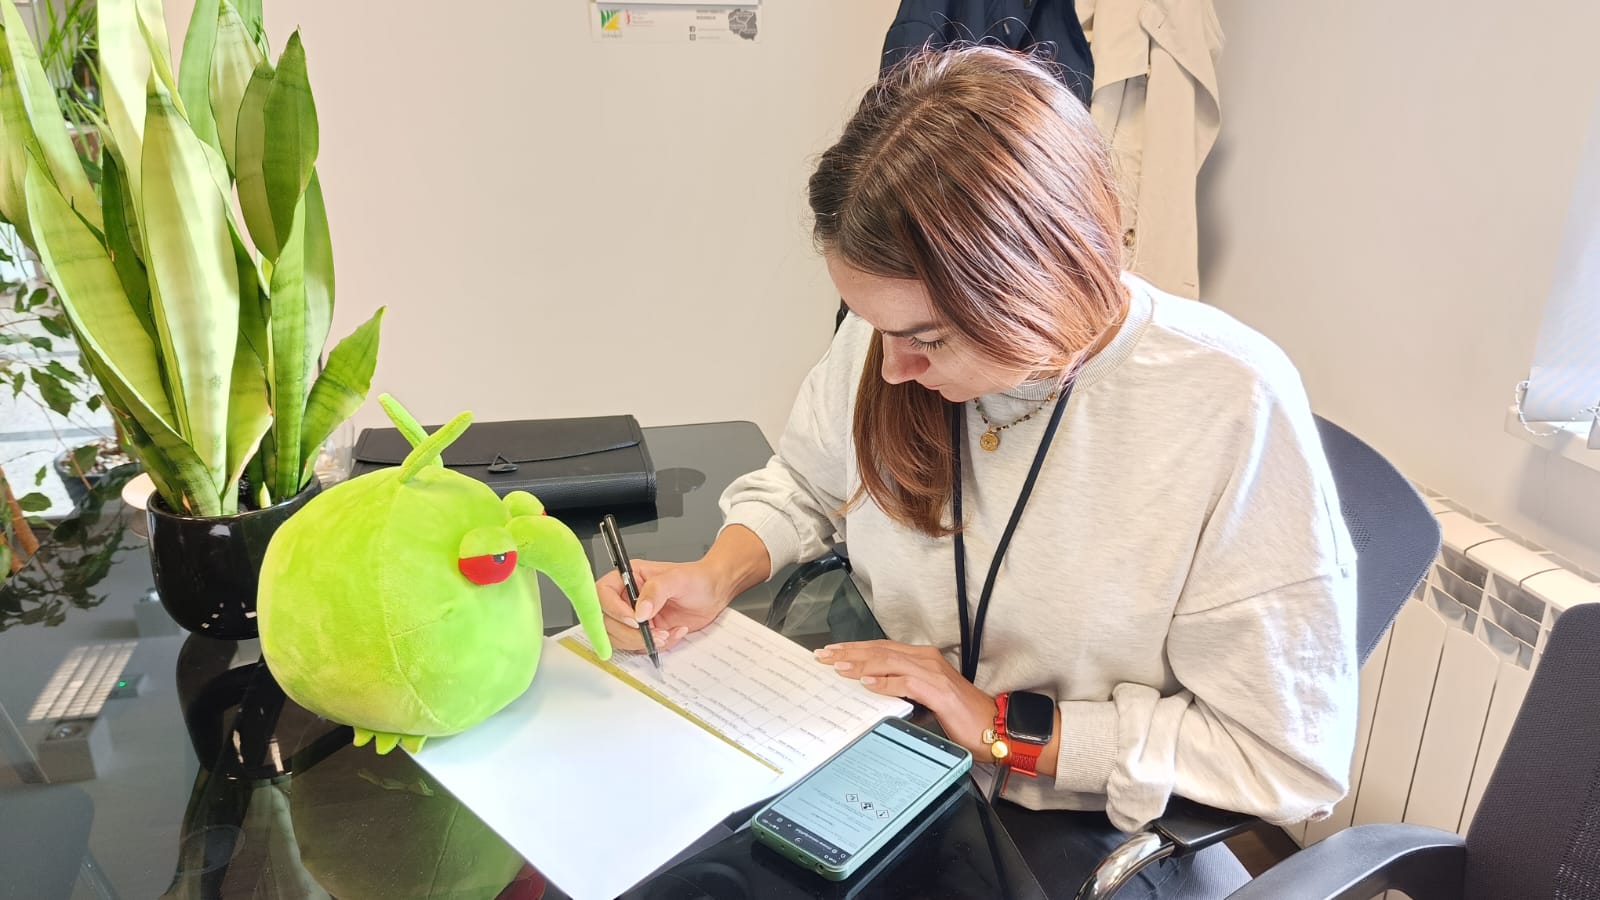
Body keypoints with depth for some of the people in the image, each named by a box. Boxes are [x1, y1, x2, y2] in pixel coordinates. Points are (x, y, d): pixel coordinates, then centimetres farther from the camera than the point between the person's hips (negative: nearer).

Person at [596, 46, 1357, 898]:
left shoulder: (1230, 408, -27)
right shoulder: (895, 323, -13)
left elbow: (1293, 756, -19)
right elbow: (805, 485, 8)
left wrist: (1007, 726, -19)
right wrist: (717, 575, -11)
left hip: (1090, 820, -1)